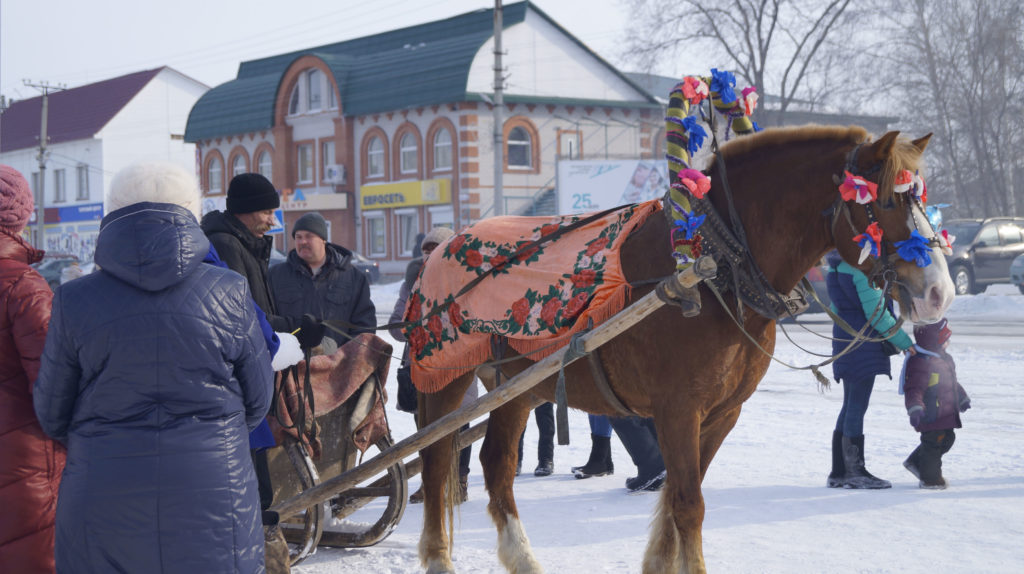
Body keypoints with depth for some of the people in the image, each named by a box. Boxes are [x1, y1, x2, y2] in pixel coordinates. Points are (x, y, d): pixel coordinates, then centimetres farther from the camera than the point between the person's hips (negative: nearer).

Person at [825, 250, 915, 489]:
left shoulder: (836, 269, 11)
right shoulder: (862, 270, -17)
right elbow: (875, 312, -18)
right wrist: (903, 341, -8)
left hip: (844, 339, 10)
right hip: (863, 342, -10)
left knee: (850, 406, 14)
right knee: (857, 406, -4)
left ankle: (838, 473, 17)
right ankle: (856, 472, 2)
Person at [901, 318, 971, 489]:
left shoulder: (945, 359, 13)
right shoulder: (919, 363, -21)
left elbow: (952, 383, 28)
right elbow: (913, 389, -26)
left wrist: (962, 399, 36)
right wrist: (914, 409, -36)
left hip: (946, 414, 10)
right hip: (930, 416, -10)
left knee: (946, 439, 17)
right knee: (933, 443, -3)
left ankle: (916, 462, 31)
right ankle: (930, 479, 11)